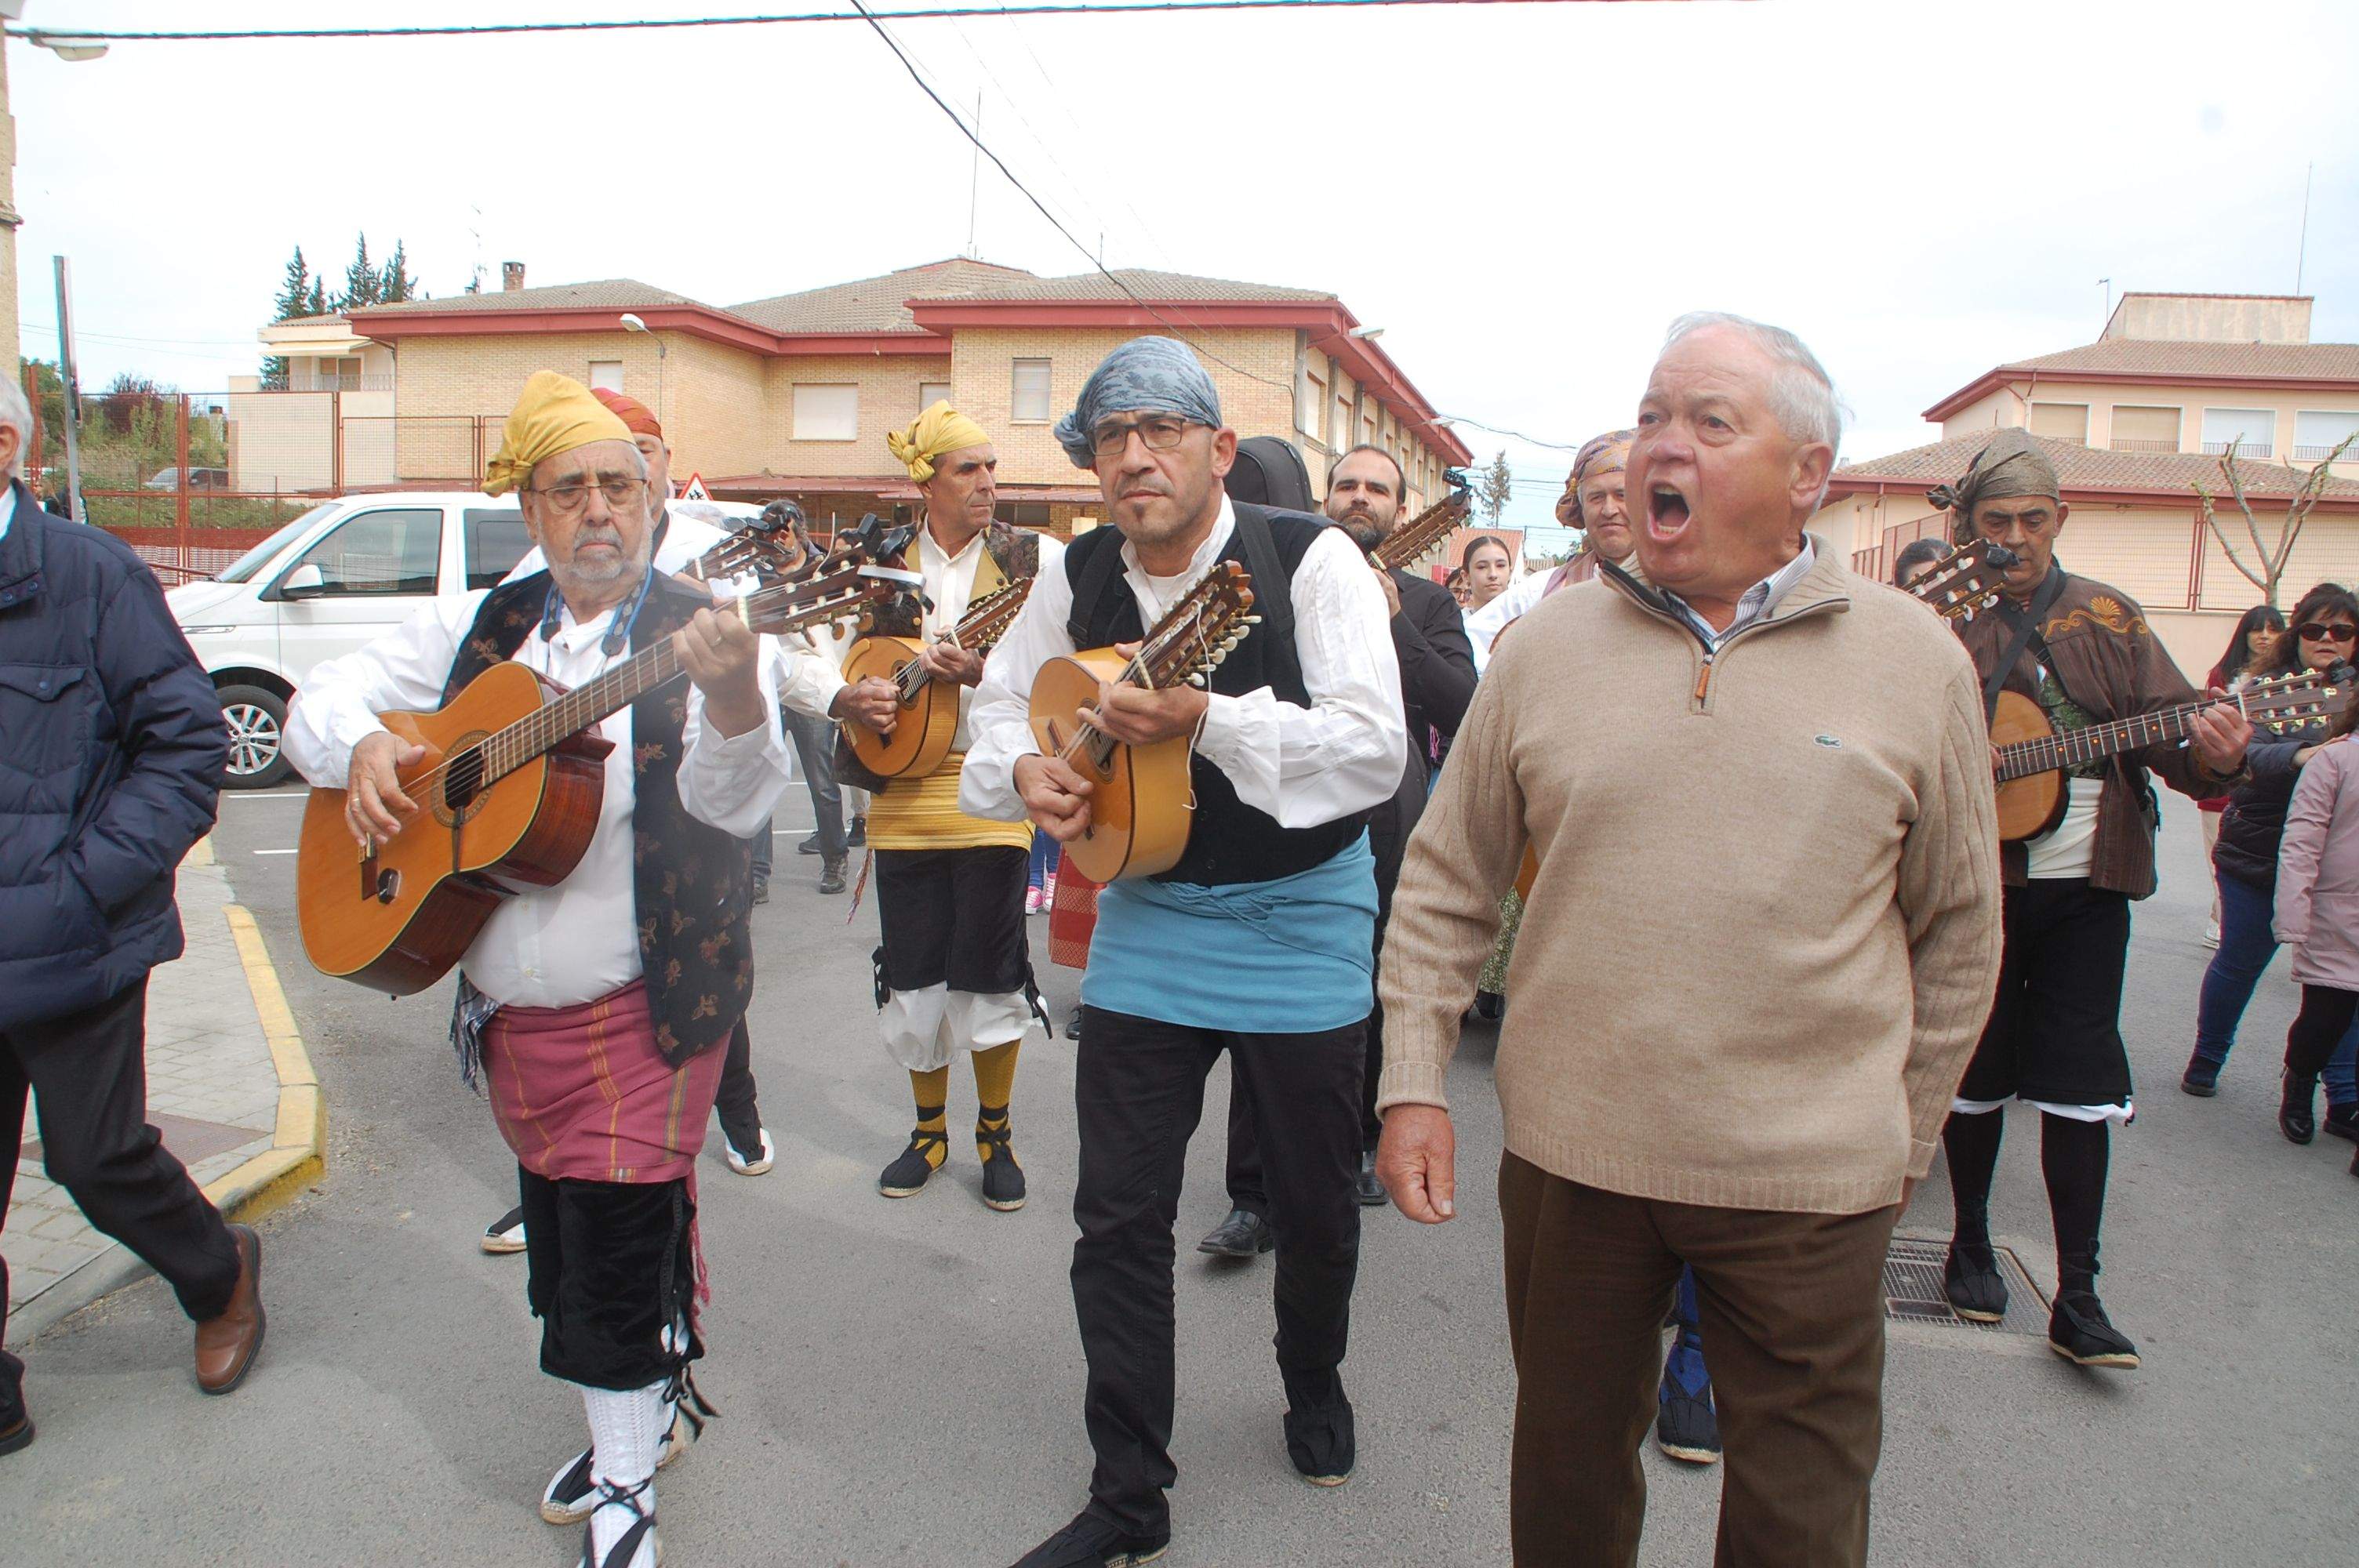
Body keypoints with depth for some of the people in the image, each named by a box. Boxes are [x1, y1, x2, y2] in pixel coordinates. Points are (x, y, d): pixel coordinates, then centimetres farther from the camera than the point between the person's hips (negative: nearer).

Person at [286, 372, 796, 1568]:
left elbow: (734, 801, -28)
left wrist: (734, 693, -49)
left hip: (639, 1013, -6)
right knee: (558, 1244, 20)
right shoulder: (485, 628, 7)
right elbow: (322, 695, 13)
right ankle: (638, 1413, 43)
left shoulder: (702, 635, -11)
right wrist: (362, 747, -10)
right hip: (505, 1012, 6)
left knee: (617, 1256, -1)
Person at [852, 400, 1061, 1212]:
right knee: (911, 976, 9)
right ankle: (929, 1129, 27)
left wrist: (989, 671, -21)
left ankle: (996, 1133, 21)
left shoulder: (1036, 558, -1)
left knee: (990, 974, 1)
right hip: (903, 795, 3)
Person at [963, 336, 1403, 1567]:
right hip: (1144, 918, 3)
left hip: (1300, 923, -3)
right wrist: (1024, 769, -10)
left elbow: (1376, 751, -25)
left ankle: (1314, 1384, 45)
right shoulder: (1077, 580, -1)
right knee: (1118, 1215, 4)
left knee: (1314, 1206, 13)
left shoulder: (1308, 560, -15)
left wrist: (1204, 716, -34)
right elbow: (1003, 703, 14)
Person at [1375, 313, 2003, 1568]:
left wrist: (1905, 1137, 7)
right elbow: (1446, 881, 3)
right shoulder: (1550, 644, 0)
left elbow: (1958, 929, 5)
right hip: (1568, 1148, 1)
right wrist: (1412, 1082, -2)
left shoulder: (1917, 661, -2)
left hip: (1812, 1179, 0)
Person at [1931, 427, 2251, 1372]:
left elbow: (2167, 726, 1)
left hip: (2085, 886, 1)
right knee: (1976, 1072, 9)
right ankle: (1971, 1242, 28)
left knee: (2080, 1082, 0)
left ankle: (2077, 1298, 6)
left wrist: (2211, 754, -20)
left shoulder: (2109, 619, 7)